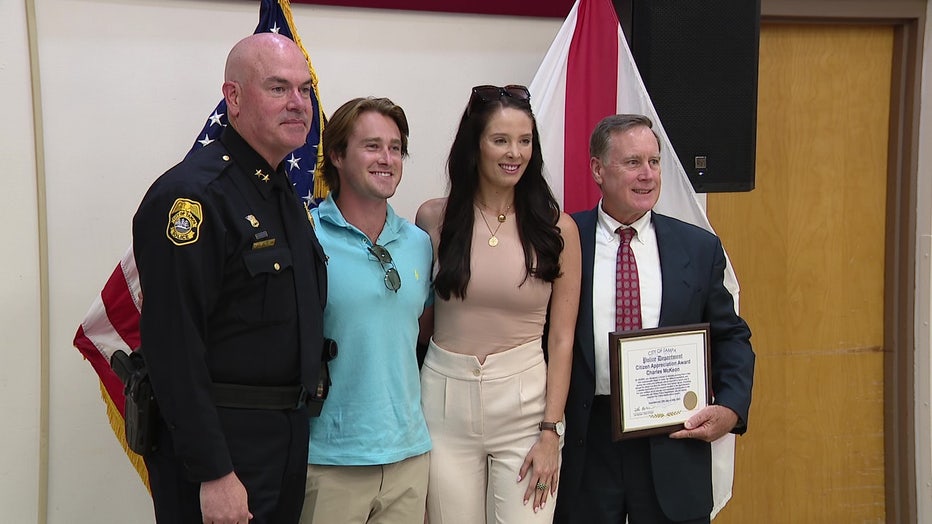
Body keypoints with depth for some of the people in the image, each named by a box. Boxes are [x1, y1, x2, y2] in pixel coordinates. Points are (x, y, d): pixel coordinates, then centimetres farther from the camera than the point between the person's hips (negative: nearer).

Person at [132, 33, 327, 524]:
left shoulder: (288, 195, 11)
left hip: (290, 440, 9)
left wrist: (298, 423, 14)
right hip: (224, 446, -8)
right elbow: (173, 349, -23)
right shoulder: (191, 195, -18)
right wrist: (213, 474, -23)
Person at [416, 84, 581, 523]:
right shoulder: (434, 218, 0)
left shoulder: (557, 228, -2)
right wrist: (411, 404, 5)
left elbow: (561, 338, -1)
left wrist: (550, 431, -4)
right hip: (445, 398, 1)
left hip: (525, 401, 0)